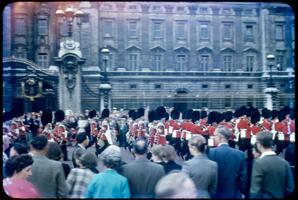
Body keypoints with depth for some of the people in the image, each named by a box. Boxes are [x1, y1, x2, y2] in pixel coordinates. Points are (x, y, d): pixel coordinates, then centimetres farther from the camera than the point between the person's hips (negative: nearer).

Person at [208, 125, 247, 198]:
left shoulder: (211, 152, -12)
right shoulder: (240, 154, -3)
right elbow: (243, 178, -1)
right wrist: (241, 193, 13)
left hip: (215, 195, -2)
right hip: (234, 195, 3)